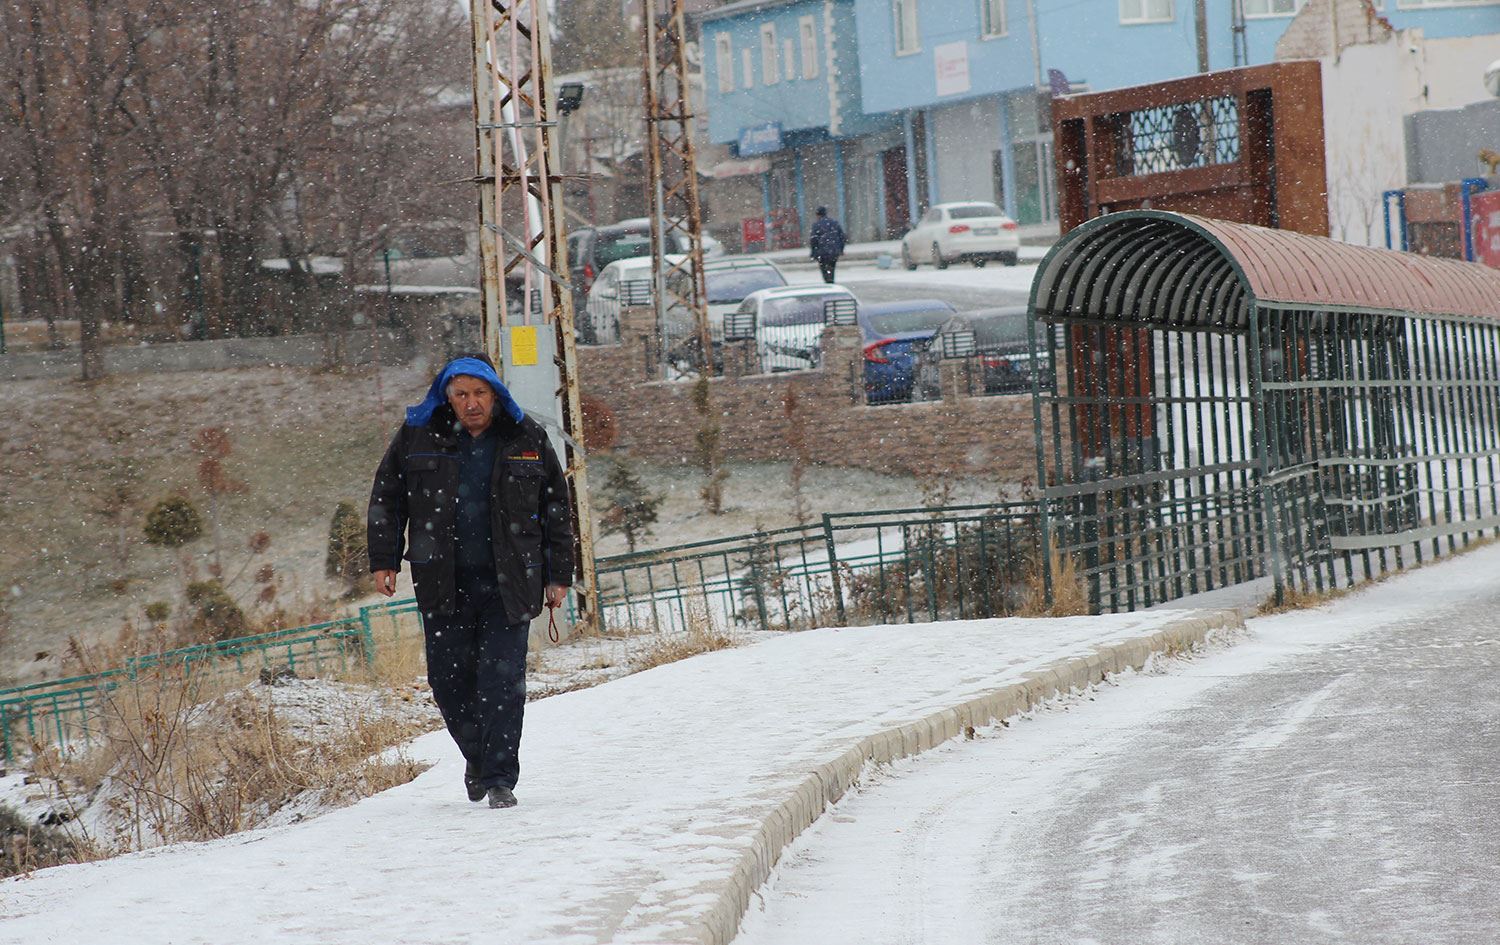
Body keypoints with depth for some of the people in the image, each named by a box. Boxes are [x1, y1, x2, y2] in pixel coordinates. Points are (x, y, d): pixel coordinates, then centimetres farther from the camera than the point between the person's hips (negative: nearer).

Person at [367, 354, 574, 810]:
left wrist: (558, 574, 8)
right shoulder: (417, 437, 3)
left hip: (508, 582, -1)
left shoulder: (526, 438, 4)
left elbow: (556, 509, 10)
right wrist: (384, 560, 4)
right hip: (443, 584, 1)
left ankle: (500, 778, -2)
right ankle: (477, 755, 27)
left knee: (502, 678, -8)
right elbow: (386, 499, 11)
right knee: (449, 679, 3)